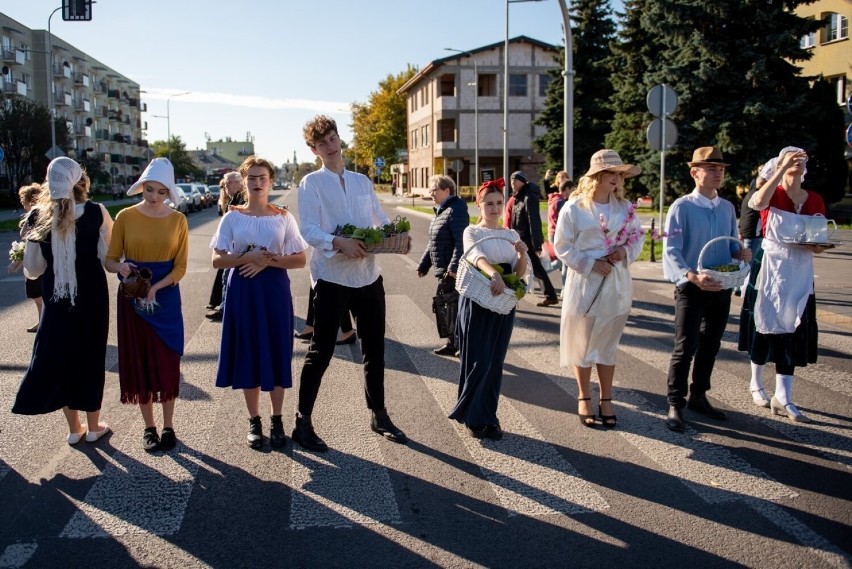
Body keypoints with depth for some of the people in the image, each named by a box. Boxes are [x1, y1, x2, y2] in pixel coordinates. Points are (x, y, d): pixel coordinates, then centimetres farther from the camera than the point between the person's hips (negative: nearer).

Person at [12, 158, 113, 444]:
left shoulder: (37, 216, -6)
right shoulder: (96, 212, -12)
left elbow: (33, 268, -5)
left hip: (57, 298, 2)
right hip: (91, 295, -2)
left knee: (60, 355, 15)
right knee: (90, 356, 11)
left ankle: (74, 428, 23)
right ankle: (93, 426, 21)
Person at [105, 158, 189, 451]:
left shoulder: (178, 220, -2)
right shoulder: (125, 217, -2)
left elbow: (180, 266, -3)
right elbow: (110, 259, 0)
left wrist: (155, 287, -18)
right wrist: (121, 267, -23)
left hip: (166, 296, 0)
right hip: (132, 296, 0)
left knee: (167, 361, 3)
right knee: (138, 361, 6)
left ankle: (168, 426, 17)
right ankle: (149, 427, 19)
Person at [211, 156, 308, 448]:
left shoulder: (283, 217, 3)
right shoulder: (233, 217, 3)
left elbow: (300, 260, -1)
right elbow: (218, 260, 0)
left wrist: (268, 261, -14)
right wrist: (247, 258, -15)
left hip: (275, 290, 0)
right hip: (242, 290, 1)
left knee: (276, 353, 3)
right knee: (248, 353, 4)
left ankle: (277, 420, 18)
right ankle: (254, 421, 18)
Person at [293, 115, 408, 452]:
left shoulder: (363, 182, 14)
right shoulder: (311, 184, -3)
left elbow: (382, 220, 14)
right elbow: (309, 230, -15)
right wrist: (339, 242, -33)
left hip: (368, 277, 5)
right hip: (332, 278, -5)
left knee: (374, 350, 14)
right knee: (320, 353, 2)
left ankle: (378, 415, 30)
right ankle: (303, 422, 15)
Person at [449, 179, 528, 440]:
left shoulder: (512, 235, 11)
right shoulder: (472, 232, -3)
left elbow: (519, 273, 6)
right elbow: (476, 255, -24)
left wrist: (522, 255, -15)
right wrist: (494, 274, -44)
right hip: (477, 302, -4)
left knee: (495, 363, 8)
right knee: (478, 362, -4)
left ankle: (488, 417, 19)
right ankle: (472, 417, 12)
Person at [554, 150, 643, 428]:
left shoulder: (625, 207, 3)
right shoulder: (574, 208, -9)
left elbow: (637, 237, 13)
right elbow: (562, 247, -7)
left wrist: (626, 251, -9)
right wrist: (591, 264, -16)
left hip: (616, 284, 3)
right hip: (584, 283, -3)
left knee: (608, 343, 12)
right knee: (583, 343, 8)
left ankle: (606, 400, 24)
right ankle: (584, 398, 24)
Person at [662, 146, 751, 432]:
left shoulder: (728, 208, 7)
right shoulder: (682, 207, -11)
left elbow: (732, 244, 17)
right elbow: (671, 251, -17)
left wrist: (740, 253, -7)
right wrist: (693, 277, -31)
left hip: (721, 288, 6)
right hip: (691, 289, -6)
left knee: (710, 346, 15)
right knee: (686, 348, -6)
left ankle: (698, 396, 31)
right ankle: (675, 405, 5)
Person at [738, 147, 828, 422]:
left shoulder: (815, 201, 8)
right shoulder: (772, 193, -3)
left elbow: (821, 241, 16)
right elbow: (757, 203, -28)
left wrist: (817, 246, -8)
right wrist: (782, 169, -26)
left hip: (799, 273, 4)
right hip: (769, 268, -3)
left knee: (793, 330, 1)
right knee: (764, 324, 6)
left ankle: (782, 398, 5)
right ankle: (756, 384, 26)